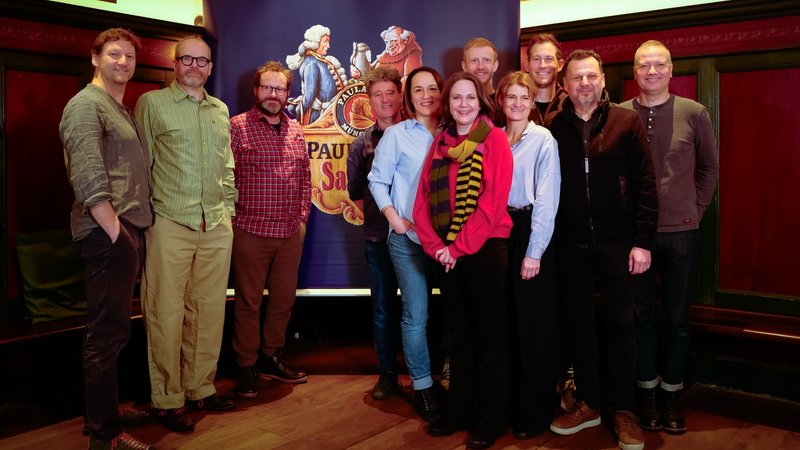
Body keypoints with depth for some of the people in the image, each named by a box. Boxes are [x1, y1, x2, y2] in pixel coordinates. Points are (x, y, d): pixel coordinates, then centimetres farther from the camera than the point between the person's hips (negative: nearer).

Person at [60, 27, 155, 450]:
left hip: (128, 230, 9)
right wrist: (115, 231, -19)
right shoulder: (86, 104, -7)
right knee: (107, 333, -4)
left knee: (114, 329, 16)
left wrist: (135, 232, 17)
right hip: (108, 233, -9)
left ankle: (108, 412, 29)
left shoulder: (125, 110, 21)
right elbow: (88, 178, -18)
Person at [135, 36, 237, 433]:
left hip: (217, 226, 5)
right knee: (167, 312, -1)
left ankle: (200, 387, 23)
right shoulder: (152, 103, 2)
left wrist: (228, 207, 14)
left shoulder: (221, 110, 17)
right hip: (170, 223, -5)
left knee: (209, 309, 9)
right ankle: (168, 398, 12)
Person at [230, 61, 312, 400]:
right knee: (249, 302, 4)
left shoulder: (295, 130, 12)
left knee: (284, 300, 13)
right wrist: (231, 219, -7)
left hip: (290, 233, 5)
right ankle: (246, 368, 18)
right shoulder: (237, 126, -3)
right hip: (250, 232, -5)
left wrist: (303, 217, 9)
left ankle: (271, 358, 29)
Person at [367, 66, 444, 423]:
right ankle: (421, 386, 13)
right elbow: (377, 181, 1)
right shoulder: (396, 134, 1)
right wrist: (393, 217, -9)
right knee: (416, 315, -1)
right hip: (408, 238, -3)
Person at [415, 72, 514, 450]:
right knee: (458, 332, 15)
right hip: (445, 252, 5)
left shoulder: (495, 140, -5)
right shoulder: (439, 143, 10)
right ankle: (458, 410, 28)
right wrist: (435, 245, -8)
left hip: (484, 248, -5)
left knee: (489, 334, 5)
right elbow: (423, 199, 5)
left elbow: (494, 200, -14)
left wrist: (459, 246, -15)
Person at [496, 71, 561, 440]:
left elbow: (546, 199, -10)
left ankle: (535, 411, 15)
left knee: (534, 323, 2)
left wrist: (534, 251, -14)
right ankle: (510, 399, 26)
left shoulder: (543, 140, -5)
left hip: (532, 232, -5)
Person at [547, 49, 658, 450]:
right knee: (579, 323, 11)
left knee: (619, 324, 6)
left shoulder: (627, 122, -1)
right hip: (571, 244, 2)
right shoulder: (553, 127, 3)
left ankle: (623, 410, 21)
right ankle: (587, 404, 26)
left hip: (617, 242, -2)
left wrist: (642, 241, -8)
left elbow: (645, 184, -3)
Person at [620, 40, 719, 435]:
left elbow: (710, 166, 10)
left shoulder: (693, 113, 0)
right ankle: (648, 391, 23)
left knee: (677, 316, 8)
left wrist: (696, 208, 5)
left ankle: (671, 394, 23)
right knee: (641, 314, 8)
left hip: (680, 230, 0)